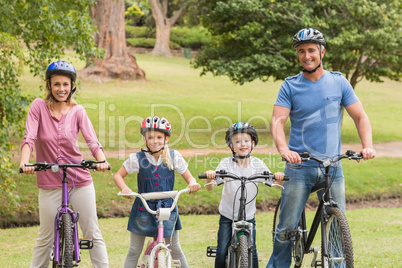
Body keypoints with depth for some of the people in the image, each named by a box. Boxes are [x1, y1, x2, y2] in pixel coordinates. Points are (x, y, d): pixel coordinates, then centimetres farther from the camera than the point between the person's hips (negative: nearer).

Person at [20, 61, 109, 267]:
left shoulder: (77, 111, -2)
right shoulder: (39, 106, -4)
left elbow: (91, 140, -13)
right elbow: (29, 137, -15)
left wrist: (102, 160, -33)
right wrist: (24, 162, -34)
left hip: (80, 181, 1)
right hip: (49, 183, -1)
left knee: (93, 234, 5)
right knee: (46, 238, 7)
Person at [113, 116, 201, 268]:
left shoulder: (174, 157, -4)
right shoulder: (137, 159, -7)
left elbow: (188, 177, 2)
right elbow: (118, 176, -1)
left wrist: (192, 183, -23)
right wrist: (124, 188, -22)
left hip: (167, 208, 0)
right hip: (143, 209, 0)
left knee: (175, 249, 5)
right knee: (134, 251, 4)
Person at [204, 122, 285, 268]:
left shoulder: (257, 164, -4)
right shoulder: (226, 163, -10)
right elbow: (210, 187, -18)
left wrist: (278, 177, -32)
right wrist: (209, 177, -41)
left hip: (248, 217, 1)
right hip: (227, 216, -1)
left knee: (251, 252, -4)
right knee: (222, 252, -5)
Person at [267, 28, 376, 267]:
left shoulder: (339, 82, 6)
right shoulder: (290, 86, 3)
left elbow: (360, 116, 5)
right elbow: (278, 120, -7)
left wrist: (367, 146, -13)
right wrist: (283, 149, -27)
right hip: (299, 167, -1)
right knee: (286, 229, -1)